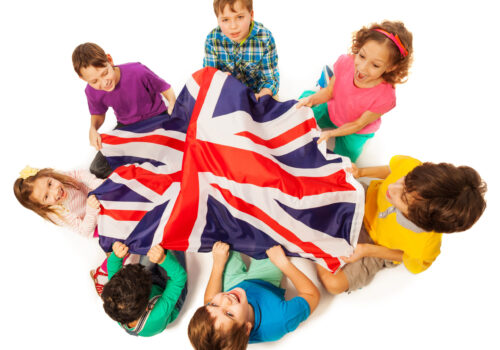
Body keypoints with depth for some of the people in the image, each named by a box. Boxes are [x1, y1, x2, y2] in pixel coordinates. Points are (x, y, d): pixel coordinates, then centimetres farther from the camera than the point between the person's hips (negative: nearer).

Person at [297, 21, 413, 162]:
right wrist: (311, 99, -32)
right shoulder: (345, 62, -28)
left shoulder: (385, 97, -37)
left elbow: (358, 124, -24)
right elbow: (329, 92, -12)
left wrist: (331, 133, -34)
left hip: (355, 131, -3)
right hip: (332, 113, 3)